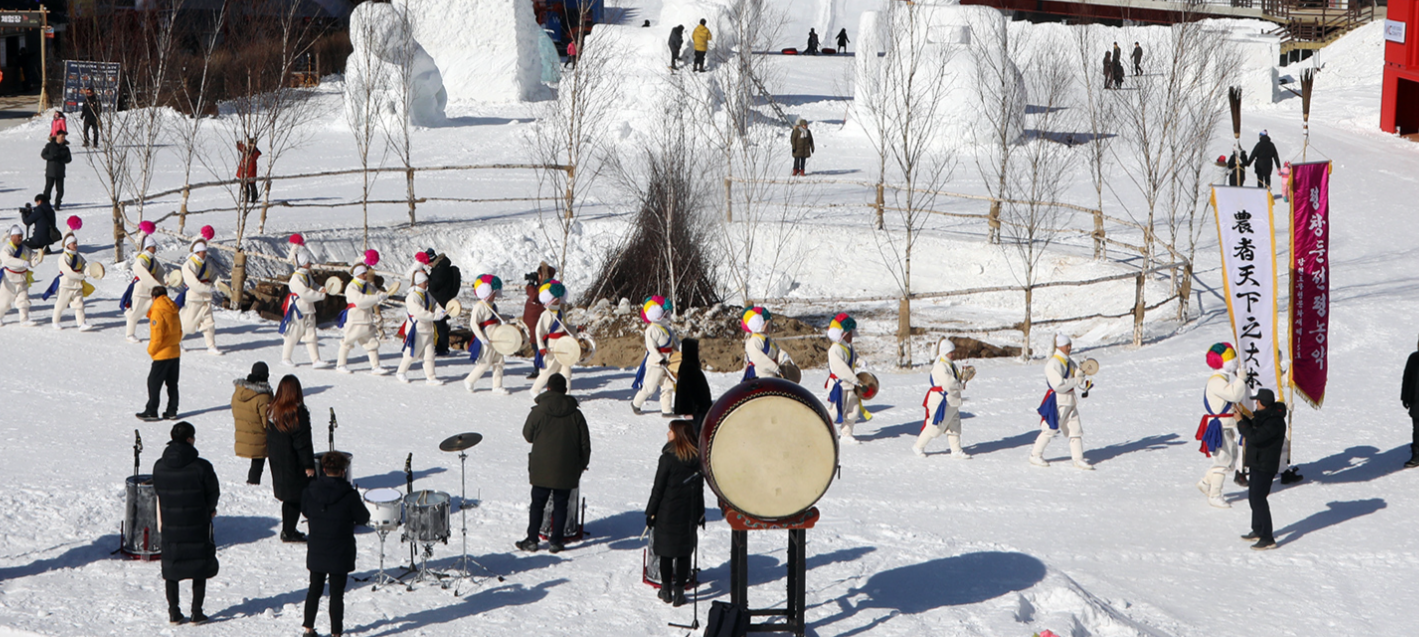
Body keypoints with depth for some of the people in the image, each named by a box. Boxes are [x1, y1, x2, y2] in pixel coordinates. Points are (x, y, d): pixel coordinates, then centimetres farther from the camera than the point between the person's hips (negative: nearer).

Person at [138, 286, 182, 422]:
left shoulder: (157, 312, -17)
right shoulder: (174, 312, 7)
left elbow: (157, 337, -18)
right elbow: (179, 332, 13)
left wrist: (151, 350, -4)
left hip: (162, 355, -8)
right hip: (175, 353, 8)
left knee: (154, 382, 1)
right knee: (172, 384, 13)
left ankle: (151, 412, 4)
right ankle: (172, 411, 16)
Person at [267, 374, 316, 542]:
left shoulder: (272, 411, 2)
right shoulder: (298, 413, -20)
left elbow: (269, 437, 11)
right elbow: (303, 442, -18)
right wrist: (309, 465, -11)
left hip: (277, 463, 7)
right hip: (294, 464, -7)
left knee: (288, 497, 18)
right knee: (297, 497, 3)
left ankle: (287, 530, 24)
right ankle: (289, 533, 5)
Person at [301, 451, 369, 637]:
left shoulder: (310, 491, -7)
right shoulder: (349, 495, -17)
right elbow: (363, 518, -6)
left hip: (316, 551, 3)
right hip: (340, 554, -3)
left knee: (315, 589, 19)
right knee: (337, 593, 5)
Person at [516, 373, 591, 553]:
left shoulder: (538, 412, -8)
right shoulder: (575, 414, -2)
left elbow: (528, 435, 5)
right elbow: (585, 443, 2)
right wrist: (581, 465, 14)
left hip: (542, 469, -1)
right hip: (567, 471, 1)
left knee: (538, 503, 9)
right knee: (560, 505, 9)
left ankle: (531, 540, 11)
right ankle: (556, 542, 9)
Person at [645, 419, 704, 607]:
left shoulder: (668, 457, -14)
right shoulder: (697, 458, 0)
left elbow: (658, 488, -11)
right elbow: (700, 488, 7)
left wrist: (651, 512, -3)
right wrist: (700, 514, 15)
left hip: (667, 512, -3)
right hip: (689, 514, 4)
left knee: (666, 551, 9)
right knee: (684, 553, 8)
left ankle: (666, 590, 16)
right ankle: (679, 591, 9)